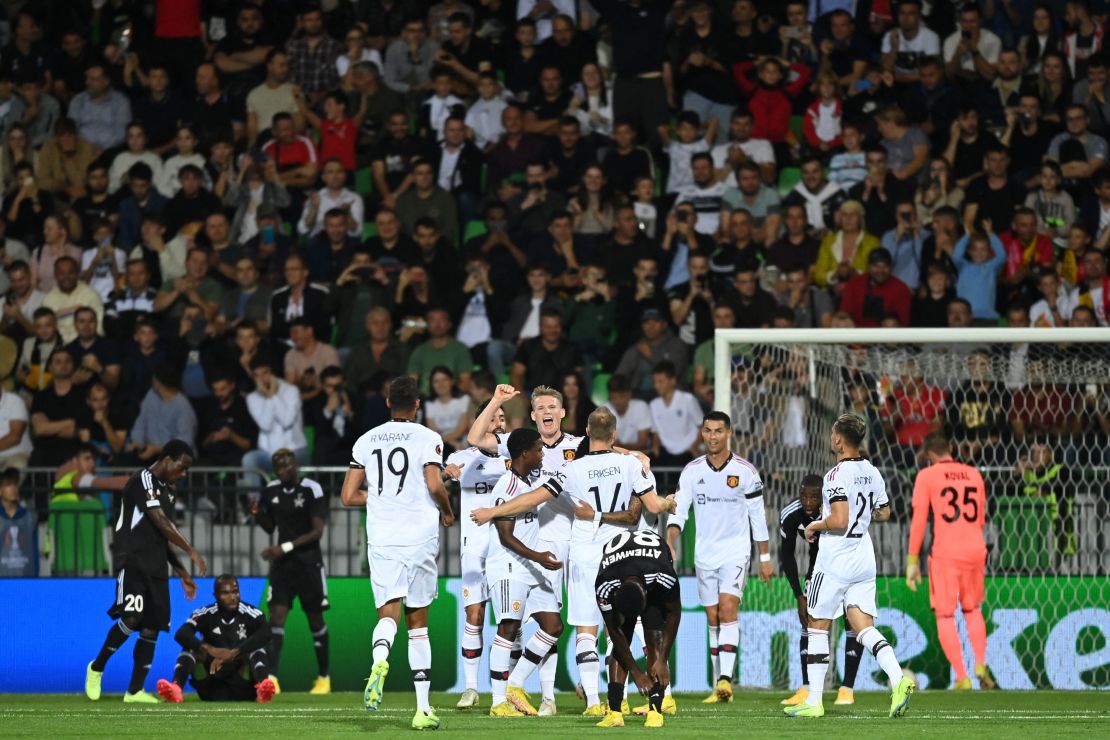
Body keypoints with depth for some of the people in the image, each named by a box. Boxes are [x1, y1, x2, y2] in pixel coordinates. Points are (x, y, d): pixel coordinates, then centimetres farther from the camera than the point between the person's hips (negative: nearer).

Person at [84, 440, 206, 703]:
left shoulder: (165, 489, 21)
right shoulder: (143, 480, -7)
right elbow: (160, 522, -16)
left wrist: (181, 573, 22)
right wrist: (191, 551, -16)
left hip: (156, 568, 9)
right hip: (134, 561, -9)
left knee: (152, 627, 2)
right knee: (132, 618, -21)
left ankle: (135, 691, 4)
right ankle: (97, 668, -1)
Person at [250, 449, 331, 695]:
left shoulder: (312, 490, -12)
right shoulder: (271, 491, 4)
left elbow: (317, 532, -15)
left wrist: (286, 547, -22)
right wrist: (257, 514, -5)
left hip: (308, 562, -4)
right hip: (282, 563, 4)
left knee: (315, 619, 6)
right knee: (277, 615, -10)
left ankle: (324, 677, 21)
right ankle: (271, 677, -17)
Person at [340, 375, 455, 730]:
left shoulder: (366, 441, 10)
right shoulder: (427, 438, 0)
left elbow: (349, 497, 9)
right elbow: (434, 484, -14)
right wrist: (447, 512, 6)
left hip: (381, 538, 1)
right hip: (420, 536, -1)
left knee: (388, 613, -3)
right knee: (417, 622, 9)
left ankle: (379, 659, -40)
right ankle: (423, 708, 7)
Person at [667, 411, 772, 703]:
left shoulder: (745, 471, -4)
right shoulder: (692, 471, 2)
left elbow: (758, 516, 2)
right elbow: (678, 510, -3)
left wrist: (765, 558, 4)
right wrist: (669, 544, -20)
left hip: (735, 551, -3)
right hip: (704, 554, 3)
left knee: (727, 609, -20)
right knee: (713, 620, 6)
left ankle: (726, 679, -26)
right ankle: (720, 688, 12)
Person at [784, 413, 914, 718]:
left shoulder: (838, 475, -17)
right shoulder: (872, 473, 7)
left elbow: (839, 521, -24)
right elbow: (884, 513, 20)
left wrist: (814, 526, -6)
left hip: (836, 559, -7)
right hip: (864, 558, 7)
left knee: (818, 625, 5)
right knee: (863, 627, 3)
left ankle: (814, 701, 8)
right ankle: (898, 678, -20)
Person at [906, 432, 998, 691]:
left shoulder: (926, 476, -2)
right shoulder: (974, 475, 11)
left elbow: (919, 519, -7)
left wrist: (912, 560, -4)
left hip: (945, 553, -4)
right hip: (975, 550, 4)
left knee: (945, 615, 3)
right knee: (972, 609, 22)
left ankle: (961, 677, -5)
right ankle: (981, 666, 5)